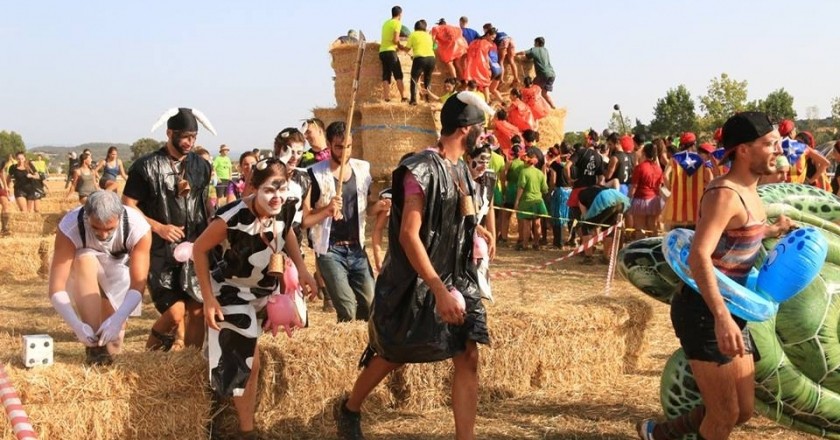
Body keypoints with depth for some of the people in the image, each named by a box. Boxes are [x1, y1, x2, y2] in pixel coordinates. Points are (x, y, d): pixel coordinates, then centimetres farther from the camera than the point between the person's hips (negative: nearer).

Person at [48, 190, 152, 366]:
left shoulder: (139, 227, -34)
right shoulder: (69, 227, -36)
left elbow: (138, 285, -35)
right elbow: (56, 287, -38)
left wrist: (117, 319, -51)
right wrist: (76, 325, -51)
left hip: (118, 274, 1)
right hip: (81, 275, -1)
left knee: (112, 345, -10)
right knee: (85, 260, -38)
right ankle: (94, 346, -32)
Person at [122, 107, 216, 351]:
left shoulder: (201, 166, 8)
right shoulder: (146, 166, -4)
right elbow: (127, 208, -4)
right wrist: (159, 227, -14)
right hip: (161, 251, -4)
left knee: (198, 309, -2)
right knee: (176, 312, -10)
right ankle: (155, 344, 21)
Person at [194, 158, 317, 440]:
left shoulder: (285, 210, -18)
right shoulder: (231, 219, -35)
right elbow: (199, 249, -19)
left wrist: (302, 269, -6)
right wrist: (208, 298, -20)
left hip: (266, 290, 6)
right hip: (233, 294, -5)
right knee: (245, 364, 0)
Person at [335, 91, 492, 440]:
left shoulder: (460, 169, 7)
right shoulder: (422, 170, -20)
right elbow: (408, 234, -27)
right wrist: (439, 290, -32)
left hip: (456, 279, 7)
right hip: (416, 283, -7)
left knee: (468, 358, -3)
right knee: (394, 355, 11)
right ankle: (348, 409, 37)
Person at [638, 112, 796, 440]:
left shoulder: (749, 194, 11)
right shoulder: (725, 194, -19)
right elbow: (699, 256, -33)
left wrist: (772, 231, 32)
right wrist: (721, 317, -42)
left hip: (732, 314, 10)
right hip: (705, 313, -10)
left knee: (743, 410, 15)